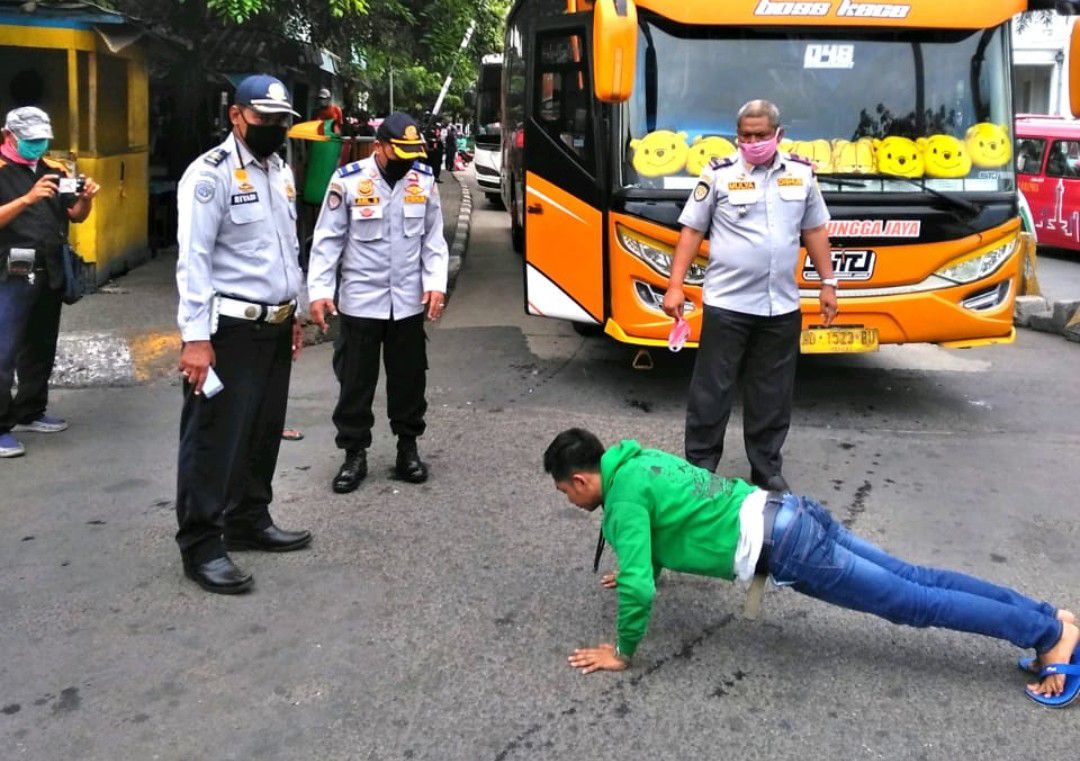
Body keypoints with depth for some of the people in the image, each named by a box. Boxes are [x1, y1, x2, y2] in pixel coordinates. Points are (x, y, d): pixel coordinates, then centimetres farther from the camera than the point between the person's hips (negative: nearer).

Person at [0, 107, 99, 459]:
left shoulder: (55, 170, 12)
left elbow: (75, 216, 13)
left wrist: (85, 199, -7)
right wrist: (28, 198, -29)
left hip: (50, 273, 7)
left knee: (41, 348, 15)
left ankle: (29, 413, 27)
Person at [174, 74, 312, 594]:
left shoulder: (282, 172, 15)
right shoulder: (211, 174, -11)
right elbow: (193, 260, -17)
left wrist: (293, 314, 21)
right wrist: (196, 337, -22)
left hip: (274, 325, 8)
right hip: (230, 329, -8)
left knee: (264, 431, 15)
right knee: (215, 437, -3)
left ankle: (248, 522, 28)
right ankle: (201, 546, 5)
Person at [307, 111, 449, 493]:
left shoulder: (424, 180, 0)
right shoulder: (348, 181, -9)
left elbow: (433, 238, 6)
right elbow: (327, 240, -5)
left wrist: (435, 283, -6)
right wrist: (319, 291, -11)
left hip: (409, 301, 3)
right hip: (360, 300, -2)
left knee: (409, 377, 12)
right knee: (356, 379, 6)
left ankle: (408, 447, 27)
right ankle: (354, 453, 20)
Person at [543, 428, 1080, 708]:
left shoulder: (624, 498, -13)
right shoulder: (639, 460, 14)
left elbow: (639, 588, -20)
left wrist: (622, 653, -6)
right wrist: (642, 569, 38)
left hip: (782, 550, -9)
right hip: (787, 515, 9)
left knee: (909, 603, 0)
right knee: (912, 579, 12)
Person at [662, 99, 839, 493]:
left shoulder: (801, 173, 8)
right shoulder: (719, 174, -3)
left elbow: (815, 230, 15)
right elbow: (691, 230, -1)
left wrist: (828, 282, 11)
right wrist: (675, 286, -8)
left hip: (782, 307, 3)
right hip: (726, 303, -3)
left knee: (773, 394, 11)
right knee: (711, 390, 1)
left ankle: (767, 469, 24)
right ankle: (699, 467, 13)